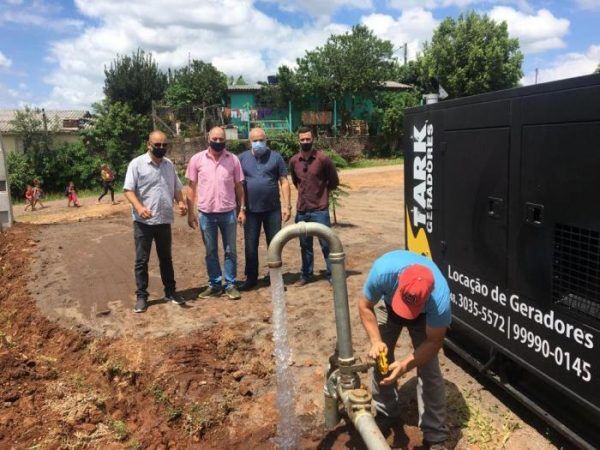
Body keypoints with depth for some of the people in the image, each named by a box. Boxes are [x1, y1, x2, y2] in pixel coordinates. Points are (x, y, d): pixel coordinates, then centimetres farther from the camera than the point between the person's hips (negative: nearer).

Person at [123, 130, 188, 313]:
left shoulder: (169, 164, 10)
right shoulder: (137, 163, -8)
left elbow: (176, 188, 16)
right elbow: (128, 190, -12)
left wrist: (181, 202, -4)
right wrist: (139, 207, -28)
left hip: (164, 220, 5)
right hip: (143, 221, -5)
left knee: (166, 258, 15)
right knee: (141, 260, 4)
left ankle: (170, 291, 25)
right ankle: (141, 296, 13)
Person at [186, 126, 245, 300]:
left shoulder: (233, 159, 0)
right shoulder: (197, 159, -1)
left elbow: (238, 186, 5)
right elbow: (192, 187, 3)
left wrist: (242, 209, 1)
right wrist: (190, 212, 1)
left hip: (228, 213, 0)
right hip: (206, 214, 0)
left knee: (230, 251, 7)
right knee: (210, 252, 10)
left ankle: (230, 285, 18)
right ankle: (215, 284, 22)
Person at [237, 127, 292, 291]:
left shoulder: (276, 157, 2)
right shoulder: (242, 158, 4)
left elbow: (284, 182, 1)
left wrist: (287, 205, -6)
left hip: (273, 209, 0)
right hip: (250, 210, 1)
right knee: (250, 246, 7)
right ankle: (251, 278, 20)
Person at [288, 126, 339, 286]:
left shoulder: (323, 159, -8)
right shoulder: (293, 161, 3)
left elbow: (334, 181, 3)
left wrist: (321, 192, 8)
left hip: (320, 209, -4)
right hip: (301, 210, 4)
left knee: (326, 244, 1)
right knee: (305, 245, 13)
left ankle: (332, 274, 13)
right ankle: (306, 275, 25)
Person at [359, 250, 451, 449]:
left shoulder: (440, 299, -43)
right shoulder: (384, 270, -42)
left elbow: (434, 342, -27)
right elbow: (365, 306, -23)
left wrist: (404, 366, -38)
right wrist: (376, 341, -33)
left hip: (424, 315, -2)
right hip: (387, 305, 2)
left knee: (429, 370, -10)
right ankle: (386, 414, 24)